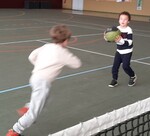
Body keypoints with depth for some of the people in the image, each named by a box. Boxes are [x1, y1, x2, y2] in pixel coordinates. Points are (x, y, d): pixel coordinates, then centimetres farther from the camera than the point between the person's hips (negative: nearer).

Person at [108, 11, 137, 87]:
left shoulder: (129, 30, -16)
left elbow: (129, 42, -21)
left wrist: (121, 40, -34)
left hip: (127, 52, -5)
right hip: (119, 51, 5)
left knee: (125, 66, -7)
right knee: (115, 65, 1)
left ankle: (133, 76, 21)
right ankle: (114, 80, 15)